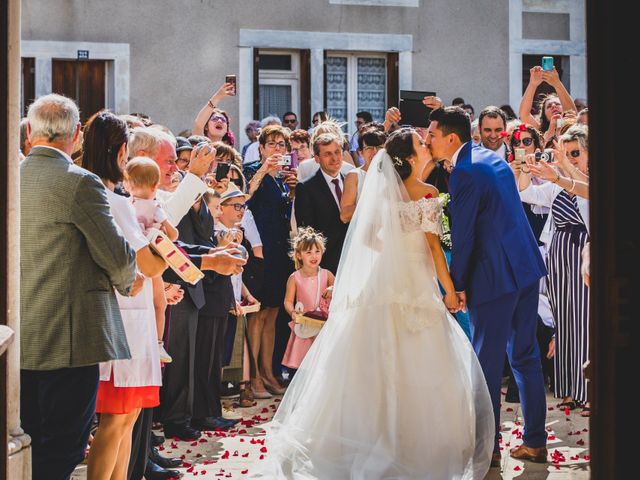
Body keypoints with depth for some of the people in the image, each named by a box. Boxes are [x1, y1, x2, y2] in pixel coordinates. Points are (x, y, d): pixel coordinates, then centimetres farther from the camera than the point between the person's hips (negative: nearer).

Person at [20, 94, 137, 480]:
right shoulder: (80, 183, -13)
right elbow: (117, 256, -12)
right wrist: (126, 281, 10)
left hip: (18, 338, 7)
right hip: (69, 336, -6)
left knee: (28, 445, 17)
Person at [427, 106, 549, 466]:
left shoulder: (465, 172, -15)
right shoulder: (493, 158, 13)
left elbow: (462, 234, -15)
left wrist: (457, 284, -6)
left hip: (495, 275, -9)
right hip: (527, 267, 9)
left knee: (488, 362, 1)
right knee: (526, 356, 14)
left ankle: (488, 448, 8)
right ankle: (535, 442, 21)